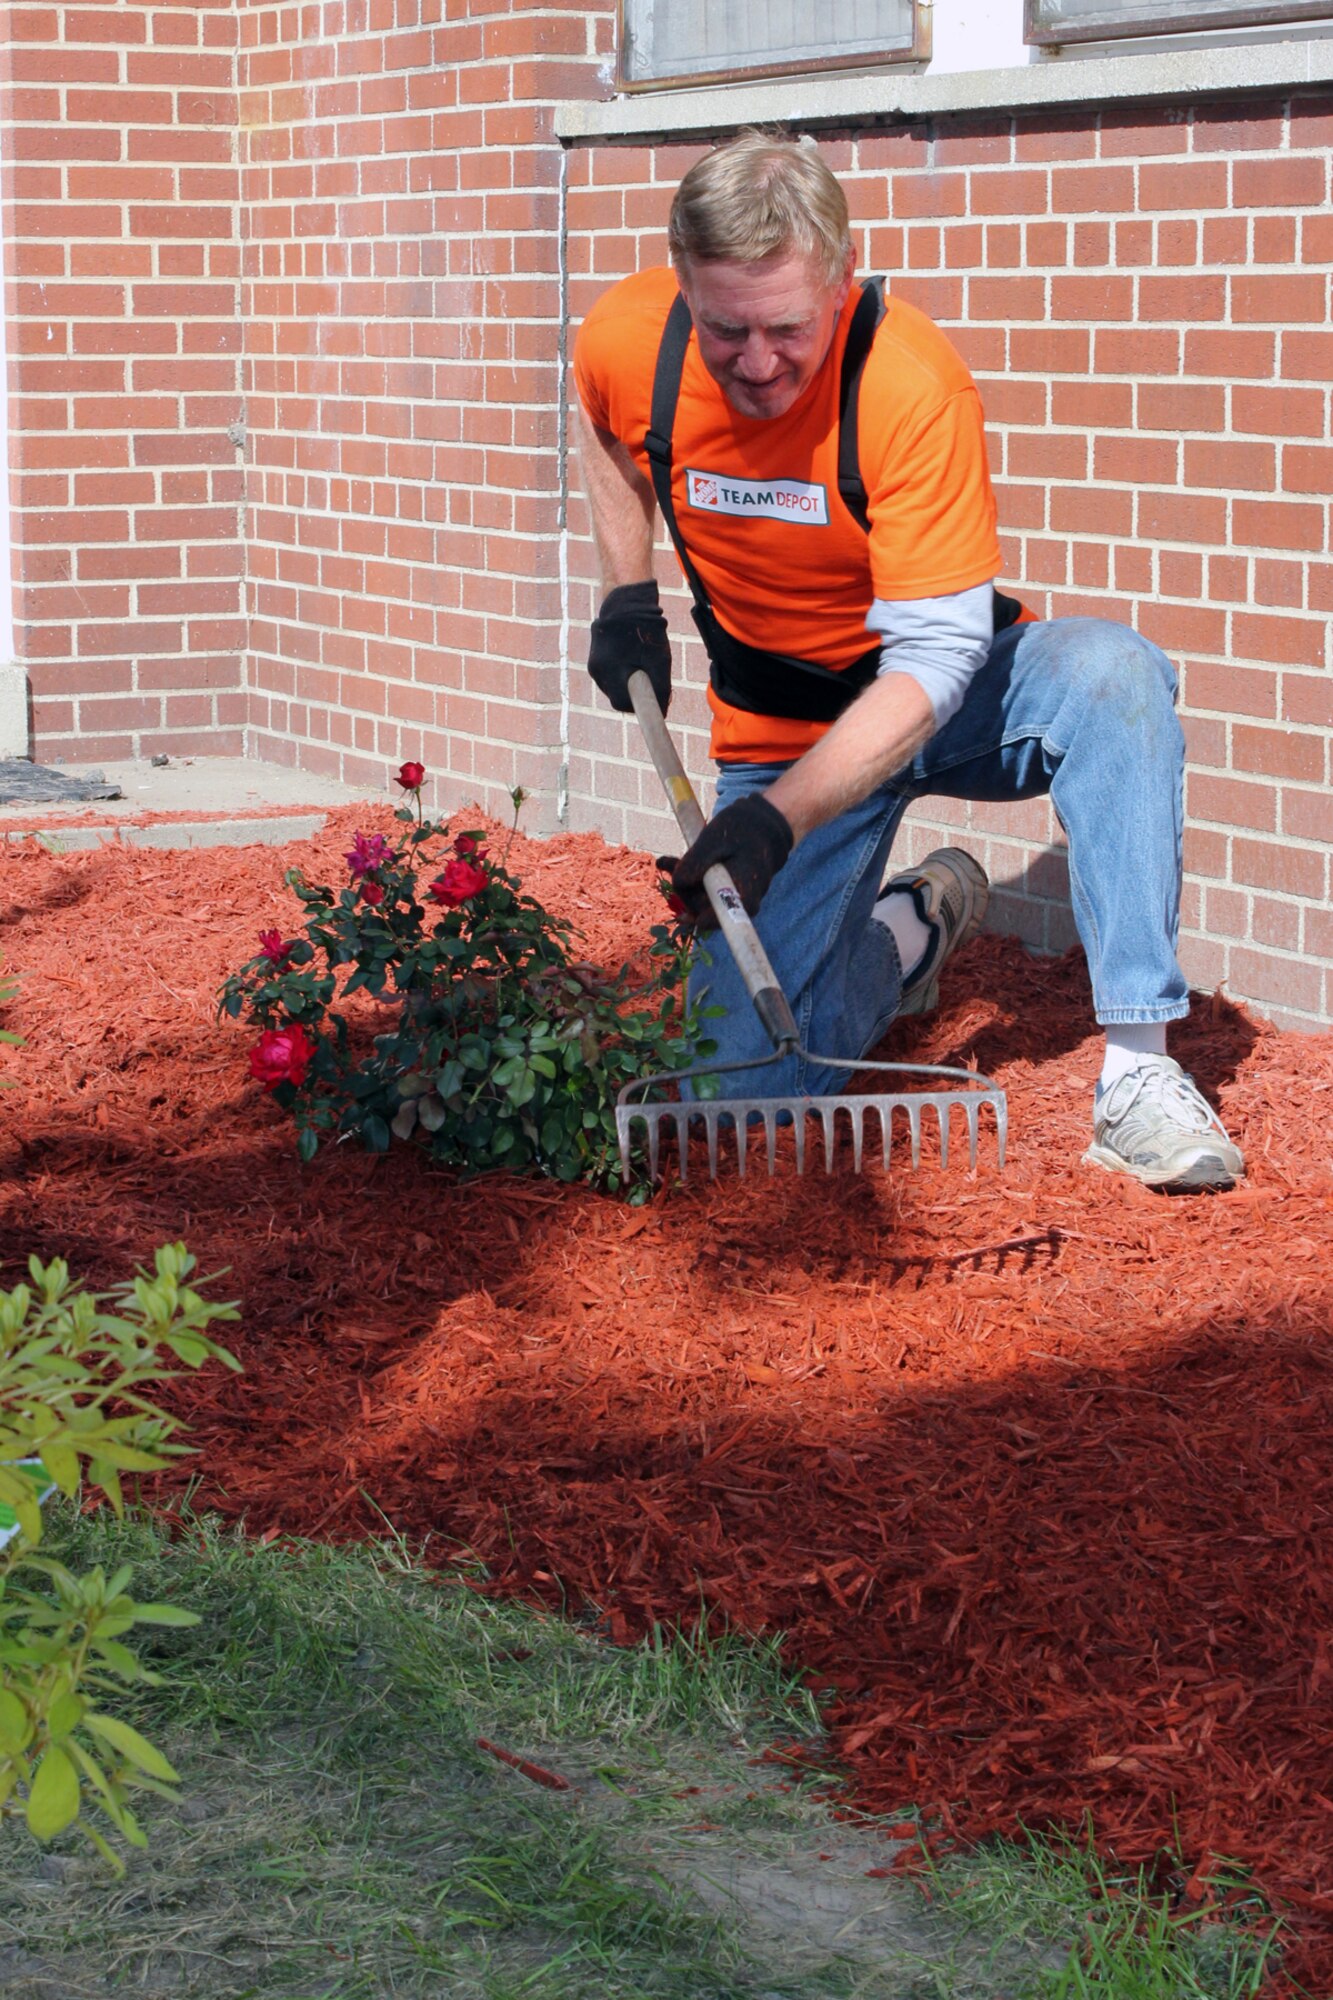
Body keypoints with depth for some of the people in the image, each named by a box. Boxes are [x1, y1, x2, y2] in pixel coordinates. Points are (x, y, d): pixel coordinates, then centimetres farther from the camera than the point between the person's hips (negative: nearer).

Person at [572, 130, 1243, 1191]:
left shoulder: (912, 385, -29)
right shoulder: (627, 344, -16)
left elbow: (933, 658, -30)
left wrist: (782, 816, -40)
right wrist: (627, 593, 2)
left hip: (948, 699, -3)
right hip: (778, 732, 3)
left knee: (1110, 674, -37)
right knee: (745, 1077, -9)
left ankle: (1138, 1072, -32)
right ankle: (913, 924, 23)